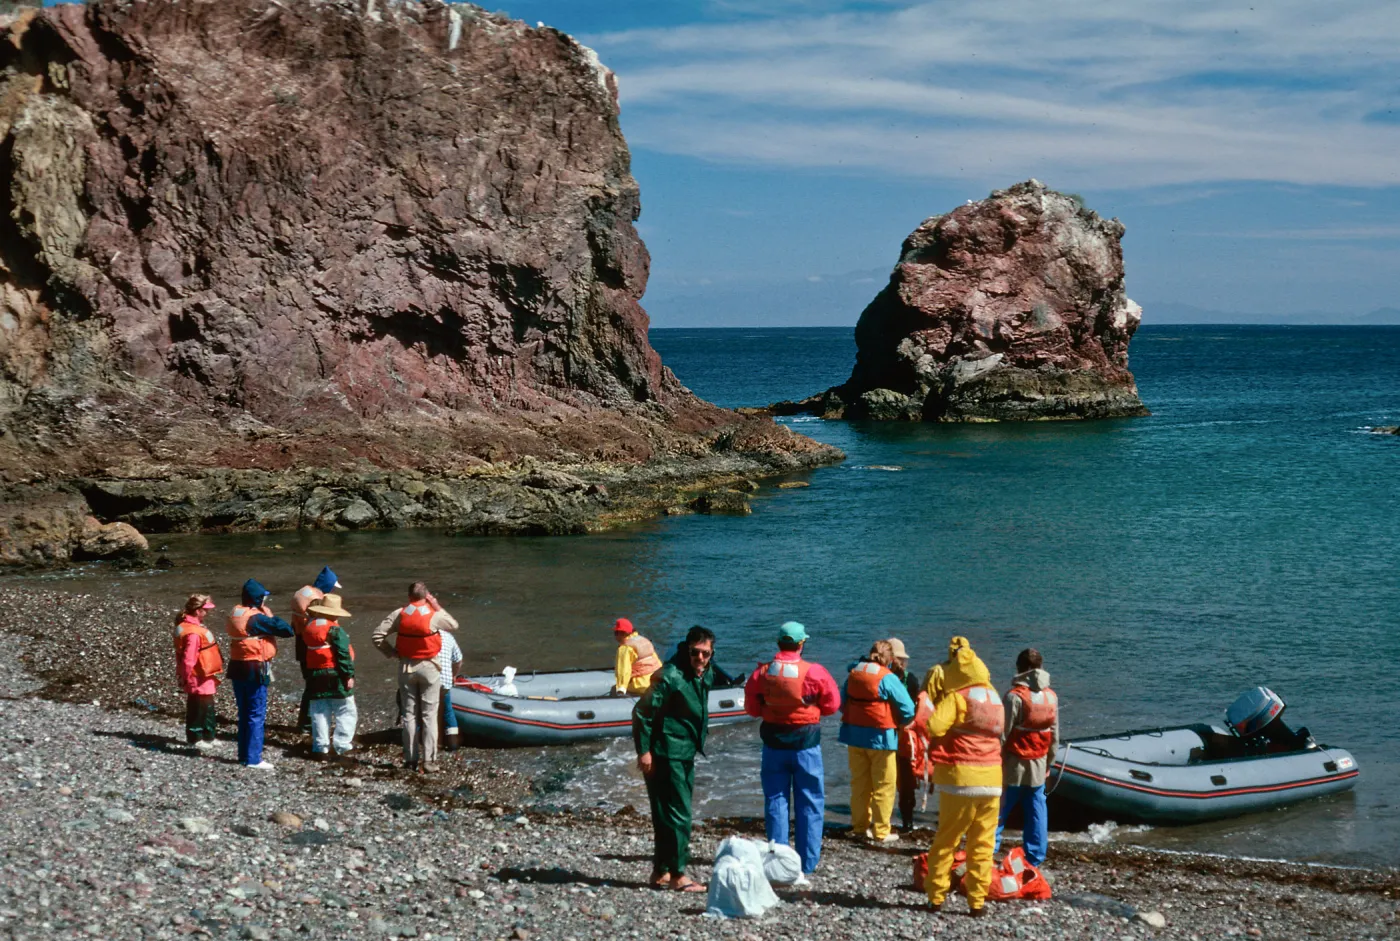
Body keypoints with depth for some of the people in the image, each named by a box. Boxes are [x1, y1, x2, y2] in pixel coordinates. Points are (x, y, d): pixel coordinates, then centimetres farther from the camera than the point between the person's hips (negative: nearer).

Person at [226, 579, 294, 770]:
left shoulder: (235, 614, 6)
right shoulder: (257, 618, -19)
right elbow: (287, 630, -18)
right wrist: (270, 614, -7)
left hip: (237, 668, 8)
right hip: (255, 670, -8)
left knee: (244, 714, 16)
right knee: (257, 715, -2)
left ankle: (244, 754, 23)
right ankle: (253, 759, -2)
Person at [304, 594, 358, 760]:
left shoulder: (308, 628, 9)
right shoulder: (335, 630, -14)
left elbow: (304, 653, 18)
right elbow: (343, 654, -17)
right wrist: (349, 675, -14)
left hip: (315, 676, 6)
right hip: (335, 676, -6)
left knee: (319, 712, 10)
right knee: (346, 711, 3)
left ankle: (320, 747, 8)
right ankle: (342, 745, -2)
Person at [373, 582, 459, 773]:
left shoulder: (399, 615, -5)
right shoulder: (434, 616, -12)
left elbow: (378, 636, -7)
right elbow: (454, 625, 6)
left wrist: (392, 653, 3)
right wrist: (437, 606, 7)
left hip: (406, 667, 2)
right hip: (429, 668, -2)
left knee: (409, 714, 10)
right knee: (429, 715, 1)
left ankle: (410, 759, 11)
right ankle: (428, 760, -3)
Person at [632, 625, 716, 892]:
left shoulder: (707, 676, 7)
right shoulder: (670, 676, -19)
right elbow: (642, 712, -18)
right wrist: (644, 751, -19)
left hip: (686, 754, 9)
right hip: (666, 755, -9)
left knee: (666, 815, 15)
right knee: (678, 815, -8)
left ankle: (661, 871, 23)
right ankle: (677, 875, -2)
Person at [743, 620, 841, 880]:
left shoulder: (761, 673, -7)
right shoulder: (814, 672, -14)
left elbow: (751, 708, 3)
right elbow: (832, 704, -4)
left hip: (773, 744, 2)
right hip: (806, 745, -2)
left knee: (775, 801, 10)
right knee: (810, 804, 8)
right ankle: (806, 865, 8)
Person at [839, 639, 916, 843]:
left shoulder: (853, 672, 4)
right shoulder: (887, 678, -13)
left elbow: (842, 702, 14)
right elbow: (908, 710, -12)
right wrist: (897, 723, 6)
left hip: (854, 734, 6)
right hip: (879, 735, -6)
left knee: (859, 783, 16)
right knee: (883, 786, 4)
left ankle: (860, 826, 22)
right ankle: (880, 831, 5)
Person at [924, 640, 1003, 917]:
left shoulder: (956, 698, -8)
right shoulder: (994, 697, 10)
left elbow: (934, 727, -20)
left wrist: (925, 706, -1)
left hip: (961, 778, -4)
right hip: (991, 779, 4)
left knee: (946, 839, 7)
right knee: (983, 843, 7)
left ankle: (936, 895, 10)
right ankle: (977, 900, 6)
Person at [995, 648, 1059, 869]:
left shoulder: (1015, 696, -14)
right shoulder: (1052, 697, 4)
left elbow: (1002, 732, -13)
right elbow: (1055, 735, 10)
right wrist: (1049, 759, 20)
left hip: (1014, 765, -5)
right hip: (1039, 765, 5)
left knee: (998, 809, 2)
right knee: (1036, 811, 10)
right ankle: (1035, 858, 12)